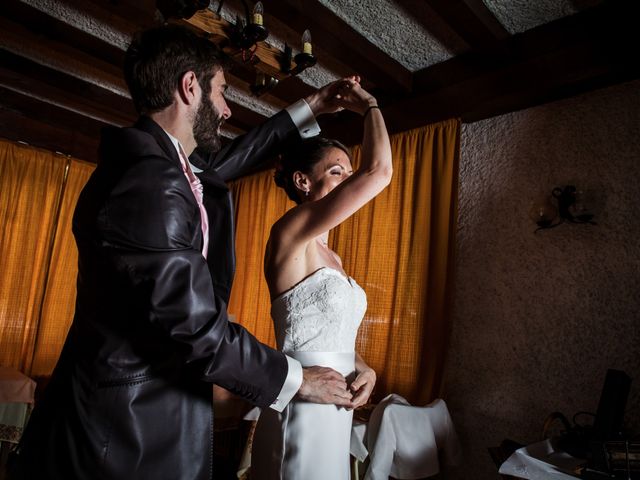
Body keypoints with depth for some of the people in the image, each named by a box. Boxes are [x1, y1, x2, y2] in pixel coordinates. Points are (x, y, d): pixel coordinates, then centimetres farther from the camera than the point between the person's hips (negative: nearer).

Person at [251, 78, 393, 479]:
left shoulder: (331, 258, 12)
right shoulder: (290, 234, -15)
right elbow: (379, 170, -22)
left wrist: (363, 368, -3)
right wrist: (370, 105, -5)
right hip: (303, 409, -8)